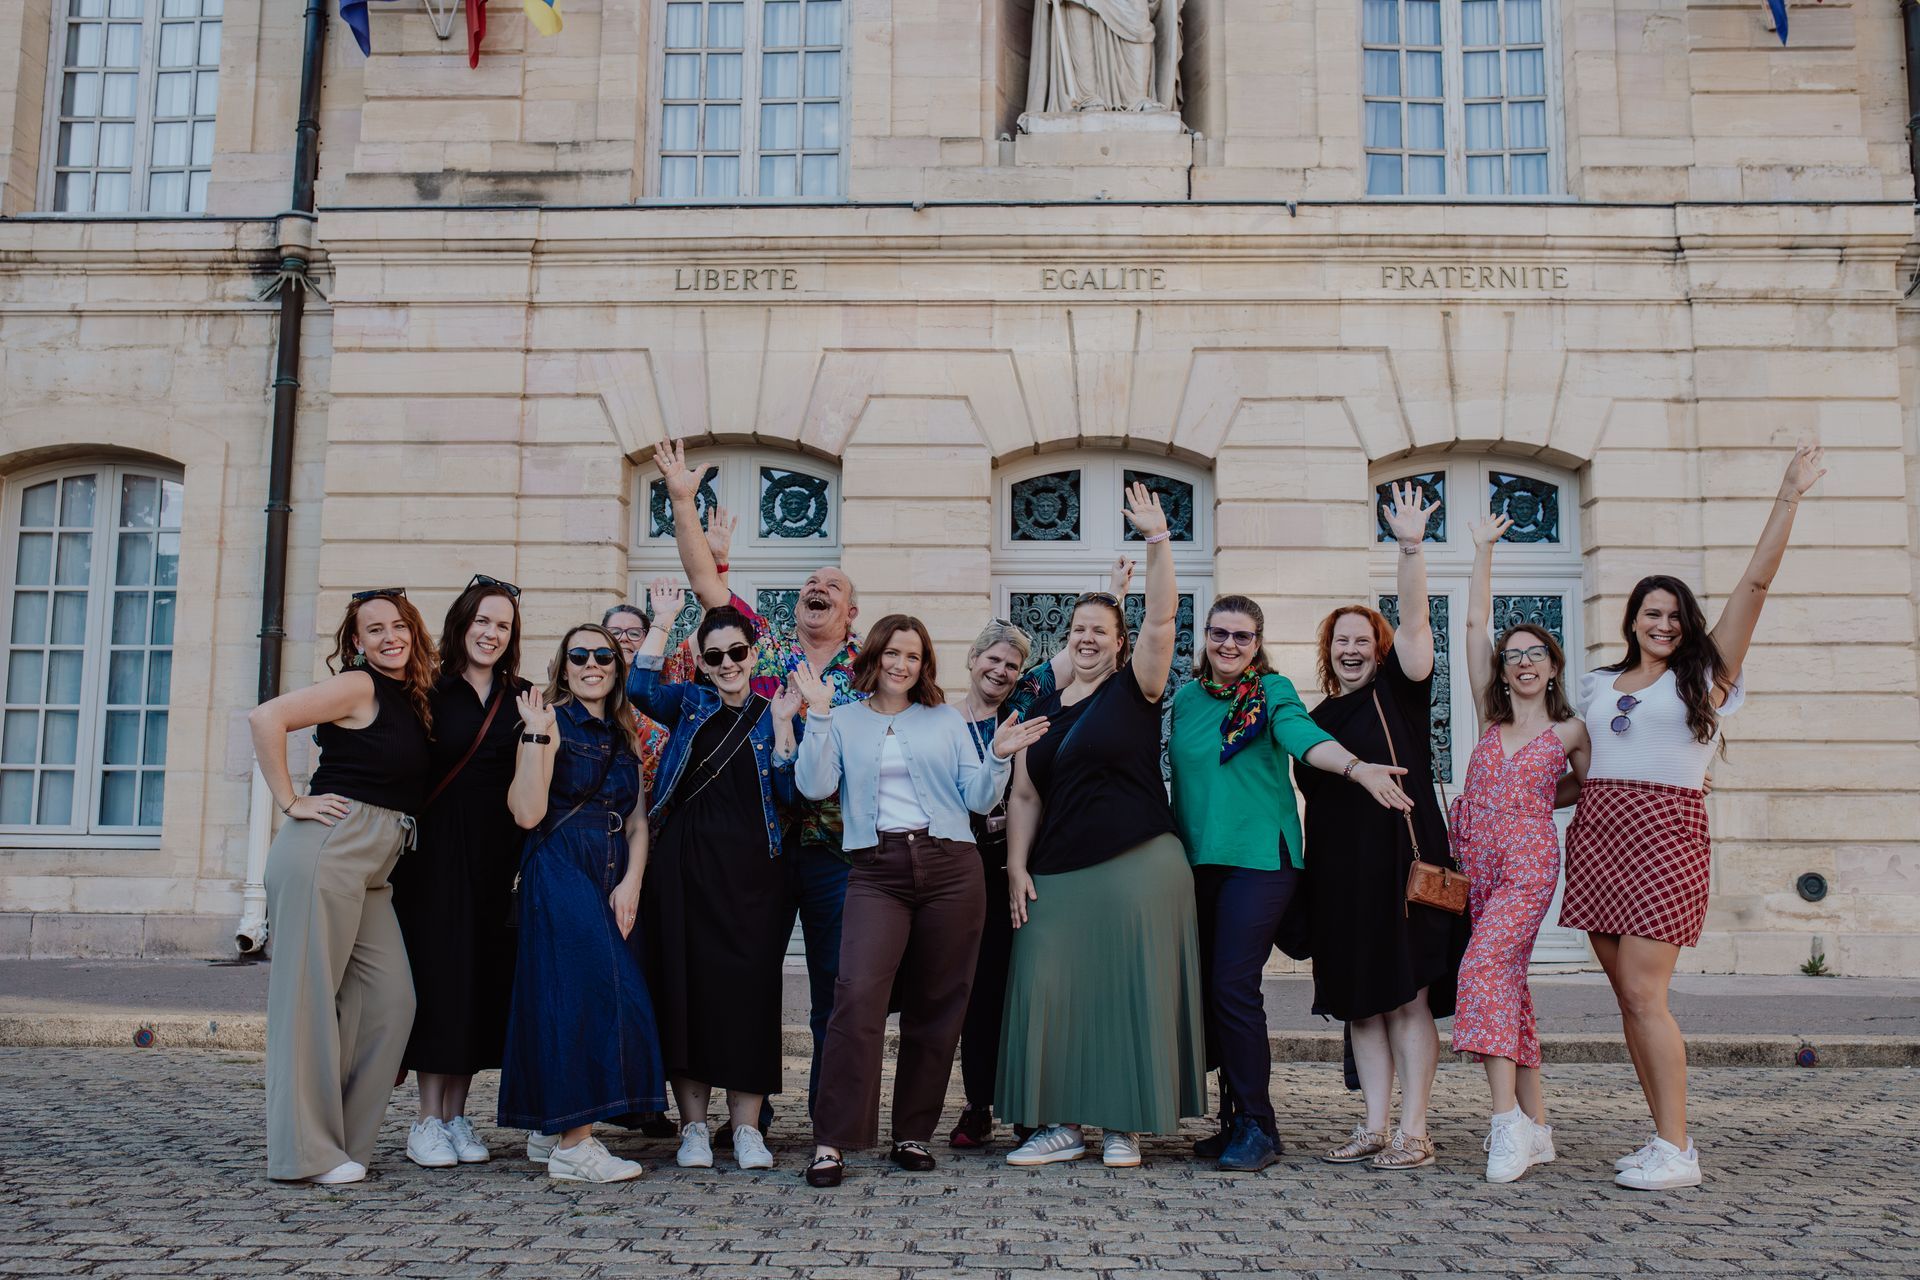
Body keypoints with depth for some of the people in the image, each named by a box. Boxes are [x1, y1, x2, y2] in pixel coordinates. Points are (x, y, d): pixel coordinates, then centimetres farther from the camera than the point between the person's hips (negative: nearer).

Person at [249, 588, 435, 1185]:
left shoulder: (412, 699, 17)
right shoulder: (359, 687, -6)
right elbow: (266, 718, -15)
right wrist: (290, 803, -11)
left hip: (373, 868, 8)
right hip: (327, 849, -8)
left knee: (390, 999, 4)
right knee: (309, 995, -3)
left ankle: (343, 1140, 15)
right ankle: (305, 1151, 4)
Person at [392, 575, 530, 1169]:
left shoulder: (521, 698, 10)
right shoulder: (431, 692, 1)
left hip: (499, 853, 3)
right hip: (437, 851, -3)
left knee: (484, 976, 4)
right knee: (441, 971, -3)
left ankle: (457, 1114, 13)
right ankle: (428, 1119, 5)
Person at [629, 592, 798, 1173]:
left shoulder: (773, 716, 9)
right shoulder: (690, 703, 11)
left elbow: (788, 794, 0)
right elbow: (642, 689, -8)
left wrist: (781, 726, -8)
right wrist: (662, 620, -8)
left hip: (752, 870, -1)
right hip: (687, 866, 1)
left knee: (749, 988, -2)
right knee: (686, 986, 1)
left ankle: (747, 1126, 6)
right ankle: (693, 1125, 11)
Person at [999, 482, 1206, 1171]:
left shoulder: (1135, 688, 3)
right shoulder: (1045, 708, 14)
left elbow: (1161, 622, -13)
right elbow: (1024, 796, 13)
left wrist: (1157, 540, -20)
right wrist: (1017, 868, 4)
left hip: (1138, 865, -4)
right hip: (1058, 874, 4)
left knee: (1130, 991, 0)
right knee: (1048, 990, 0)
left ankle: (1126, 1125, 11)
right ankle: (1061, 1124, 11)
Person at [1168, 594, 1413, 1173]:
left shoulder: (1272, 691, -1)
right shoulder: (1187, 697, 12)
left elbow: (1302, 735, -19)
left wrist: (1357, 767, -38)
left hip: (1259, 855, -5)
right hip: (1196, 858, 5)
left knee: (1234, 985, -12)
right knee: (1205, 988, 6)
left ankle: (1256, 1127, -1)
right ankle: (1235, 1119, 17)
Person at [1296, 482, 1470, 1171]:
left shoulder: (1400, 689, 2)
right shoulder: (1317, 718, 16)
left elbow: (1415, 622, -13)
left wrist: (1411, 548, -24)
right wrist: (1308, 874, 13)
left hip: (1401, 860, -5)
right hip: (1339, 870, 6)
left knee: (1407, 999, -4)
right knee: (1360, 1001, 8)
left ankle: (1413, 1132, 0)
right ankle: (1375, 1126, 14)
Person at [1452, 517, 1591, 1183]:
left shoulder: (1571, 729, 3)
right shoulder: (1491, 717, 11)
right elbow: (1475, 624, 9)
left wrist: (1530, 801, 5)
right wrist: (1484, 551, 10)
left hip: (1529, 863, -4)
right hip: (1476, 861, 4)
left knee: (1485, 966, -23)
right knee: (1507, 983, 6)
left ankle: (1507, 1117, -26)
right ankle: (1535, 1124, 12)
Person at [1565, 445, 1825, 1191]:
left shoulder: (1705, 675, 4)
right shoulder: (1598, 685, 16)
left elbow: (1756, 582, -1)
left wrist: (1788, 499, -4)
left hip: (1665, 832, -5)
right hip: (1595, 833, 5)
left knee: (1644, 994, -12)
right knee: (1628, 995, 5)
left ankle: (1677, 1151, -5)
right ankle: (1667, 1139, 14)